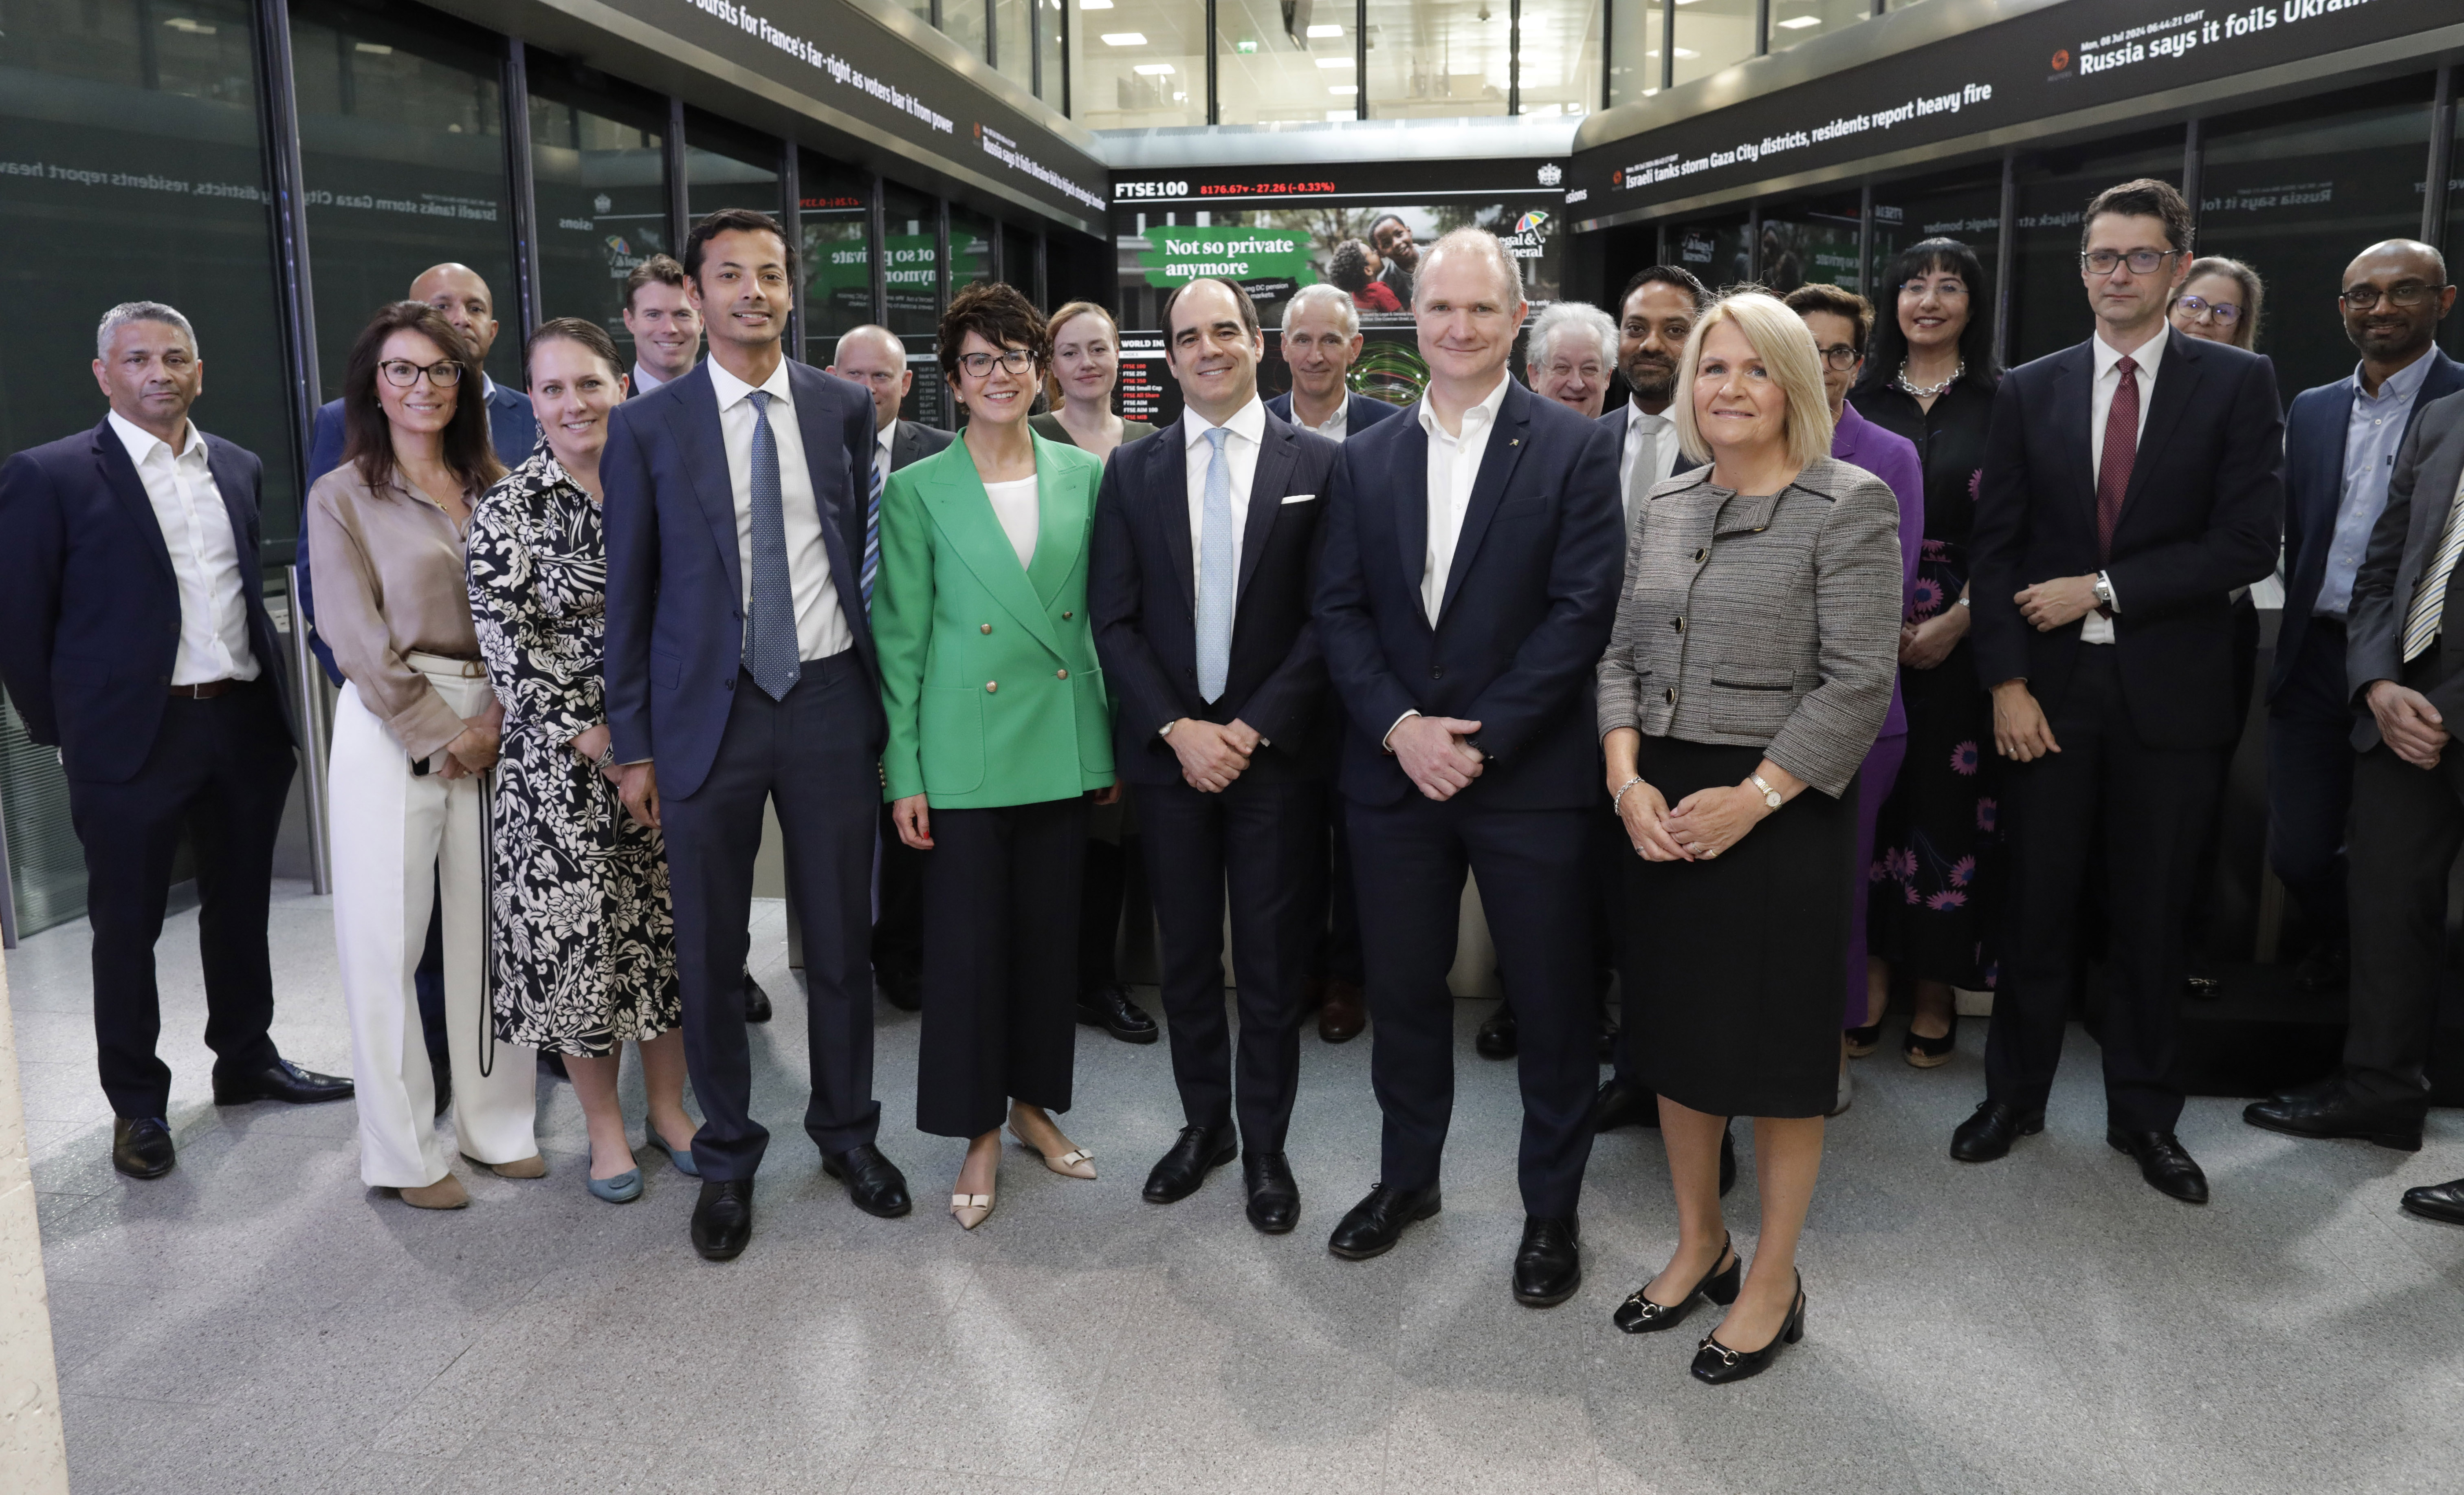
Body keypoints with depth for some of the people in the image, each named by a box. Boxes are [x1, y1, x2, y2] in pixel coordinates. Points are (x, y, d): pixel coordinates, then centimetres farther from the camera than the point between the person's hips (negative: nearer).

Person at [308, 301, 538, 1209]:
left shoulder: (494, 488, 11)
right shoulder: (341, 497, 2)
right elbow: (357, 636, -5)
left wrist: (499, 719, -7)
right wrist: (443, 735, -10)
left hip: (494, 727, 3)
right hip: (391, 727, -3)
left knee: (489, 928, 7)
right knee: (386, 937, 2)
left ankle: (496, 1123, 20)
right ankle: (403, 1151, 13)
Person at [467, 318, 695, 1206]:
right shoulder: (507, 509, -5)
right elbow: (508, 642, -10)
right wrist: (595, 741, -14)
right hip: (561, 766, -3)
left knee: (667, 929, 10)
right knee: (575, 936, 4)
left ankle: (667, 1105, 28)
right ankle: (604, 1126, 22)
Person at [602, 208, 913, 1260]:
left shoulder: (845, 409, 4)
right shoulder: (646, 427, -1)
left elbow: (867, 553, 10)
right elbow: (629, 595, 2)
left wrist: (882, 694, 6)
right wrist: (633, 746, 0)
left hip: (830, 700, 1)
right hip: (708, 711, -1)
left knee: (841, 937, 11)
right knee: (709, 953, 8)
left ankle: (846, 1130, 31)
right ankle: (727, 1156, 26)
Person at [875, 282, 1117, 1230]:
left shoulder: (1084, 476, 5)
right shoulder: (918, 491, -3)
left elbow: (1102, 616, 10)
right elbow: (900, 638, -3)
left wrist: (1117, 739, 8)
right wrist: (902, 772, -6)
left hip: (1064, 748, 3)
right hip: (965, 751, -3)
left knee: (1051, 932, 12)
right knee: (967, 940, 3)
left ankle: (1034, 1104, 31)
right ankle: (978, 1132, 20)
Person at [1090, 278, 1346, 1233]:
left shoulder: (1318, 464, 0)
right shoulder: (1133, 471, 6)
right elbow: (1114, 620, 2)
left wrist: (1254, 727, -13)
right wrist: (1177, 729, -9)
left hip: (1277, 751, -2)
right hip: (1168, 749, 2)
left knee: (1273, 960, 6)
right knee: (1186, 954, 12)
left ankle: (1265, 1145, 22)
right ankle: (1204, 1124, 29)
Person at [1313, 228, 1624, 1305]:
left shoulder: (1574, 448, -3)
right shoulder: (1366, 457, 8)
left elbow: (1583, 610, -10)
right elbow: (1340, 610, 4)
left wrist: (1479, 740, -15)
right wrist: (1400, 726, -11)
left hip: (1529, 773, -3)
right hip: (1393, 771, 3)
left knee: (1552, 1001, 8)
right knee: (1402, 989, 14)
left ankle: (1552, 1208, 27)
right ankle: (1407, 1176, 35)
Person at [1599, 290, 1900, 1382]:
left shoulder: (1850, 504, -7)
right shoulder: (1664, 506, 11)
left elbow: (1858, 682, -13)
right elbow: (1621, 655, 10)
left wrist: (1753, 797, -19)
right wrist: (1627, 778, -6)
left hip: (1780, 809, -5)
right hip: (1661, 807, 6)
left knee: (1774, 1047, 4)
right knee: (1676, 1031, 14)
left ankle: (1773, 1282, 23)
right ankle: (1699, 1245, 33)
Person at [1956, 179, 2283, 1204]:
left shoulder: (2238, 384, 1)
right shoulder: (2030, 391, 6)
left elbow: (2247, 543, -8)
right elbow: (1997, 547, 2)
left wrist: (2102, 590, -12)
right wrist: (2006, 683, -7)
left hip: (2170, 692, -1)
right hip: (2050, 689, 1)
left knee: (2151, 916, 9)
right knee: (2039, 907, 8)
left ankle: (2144, 1116, 24)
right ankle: (2015, 1093, 24)